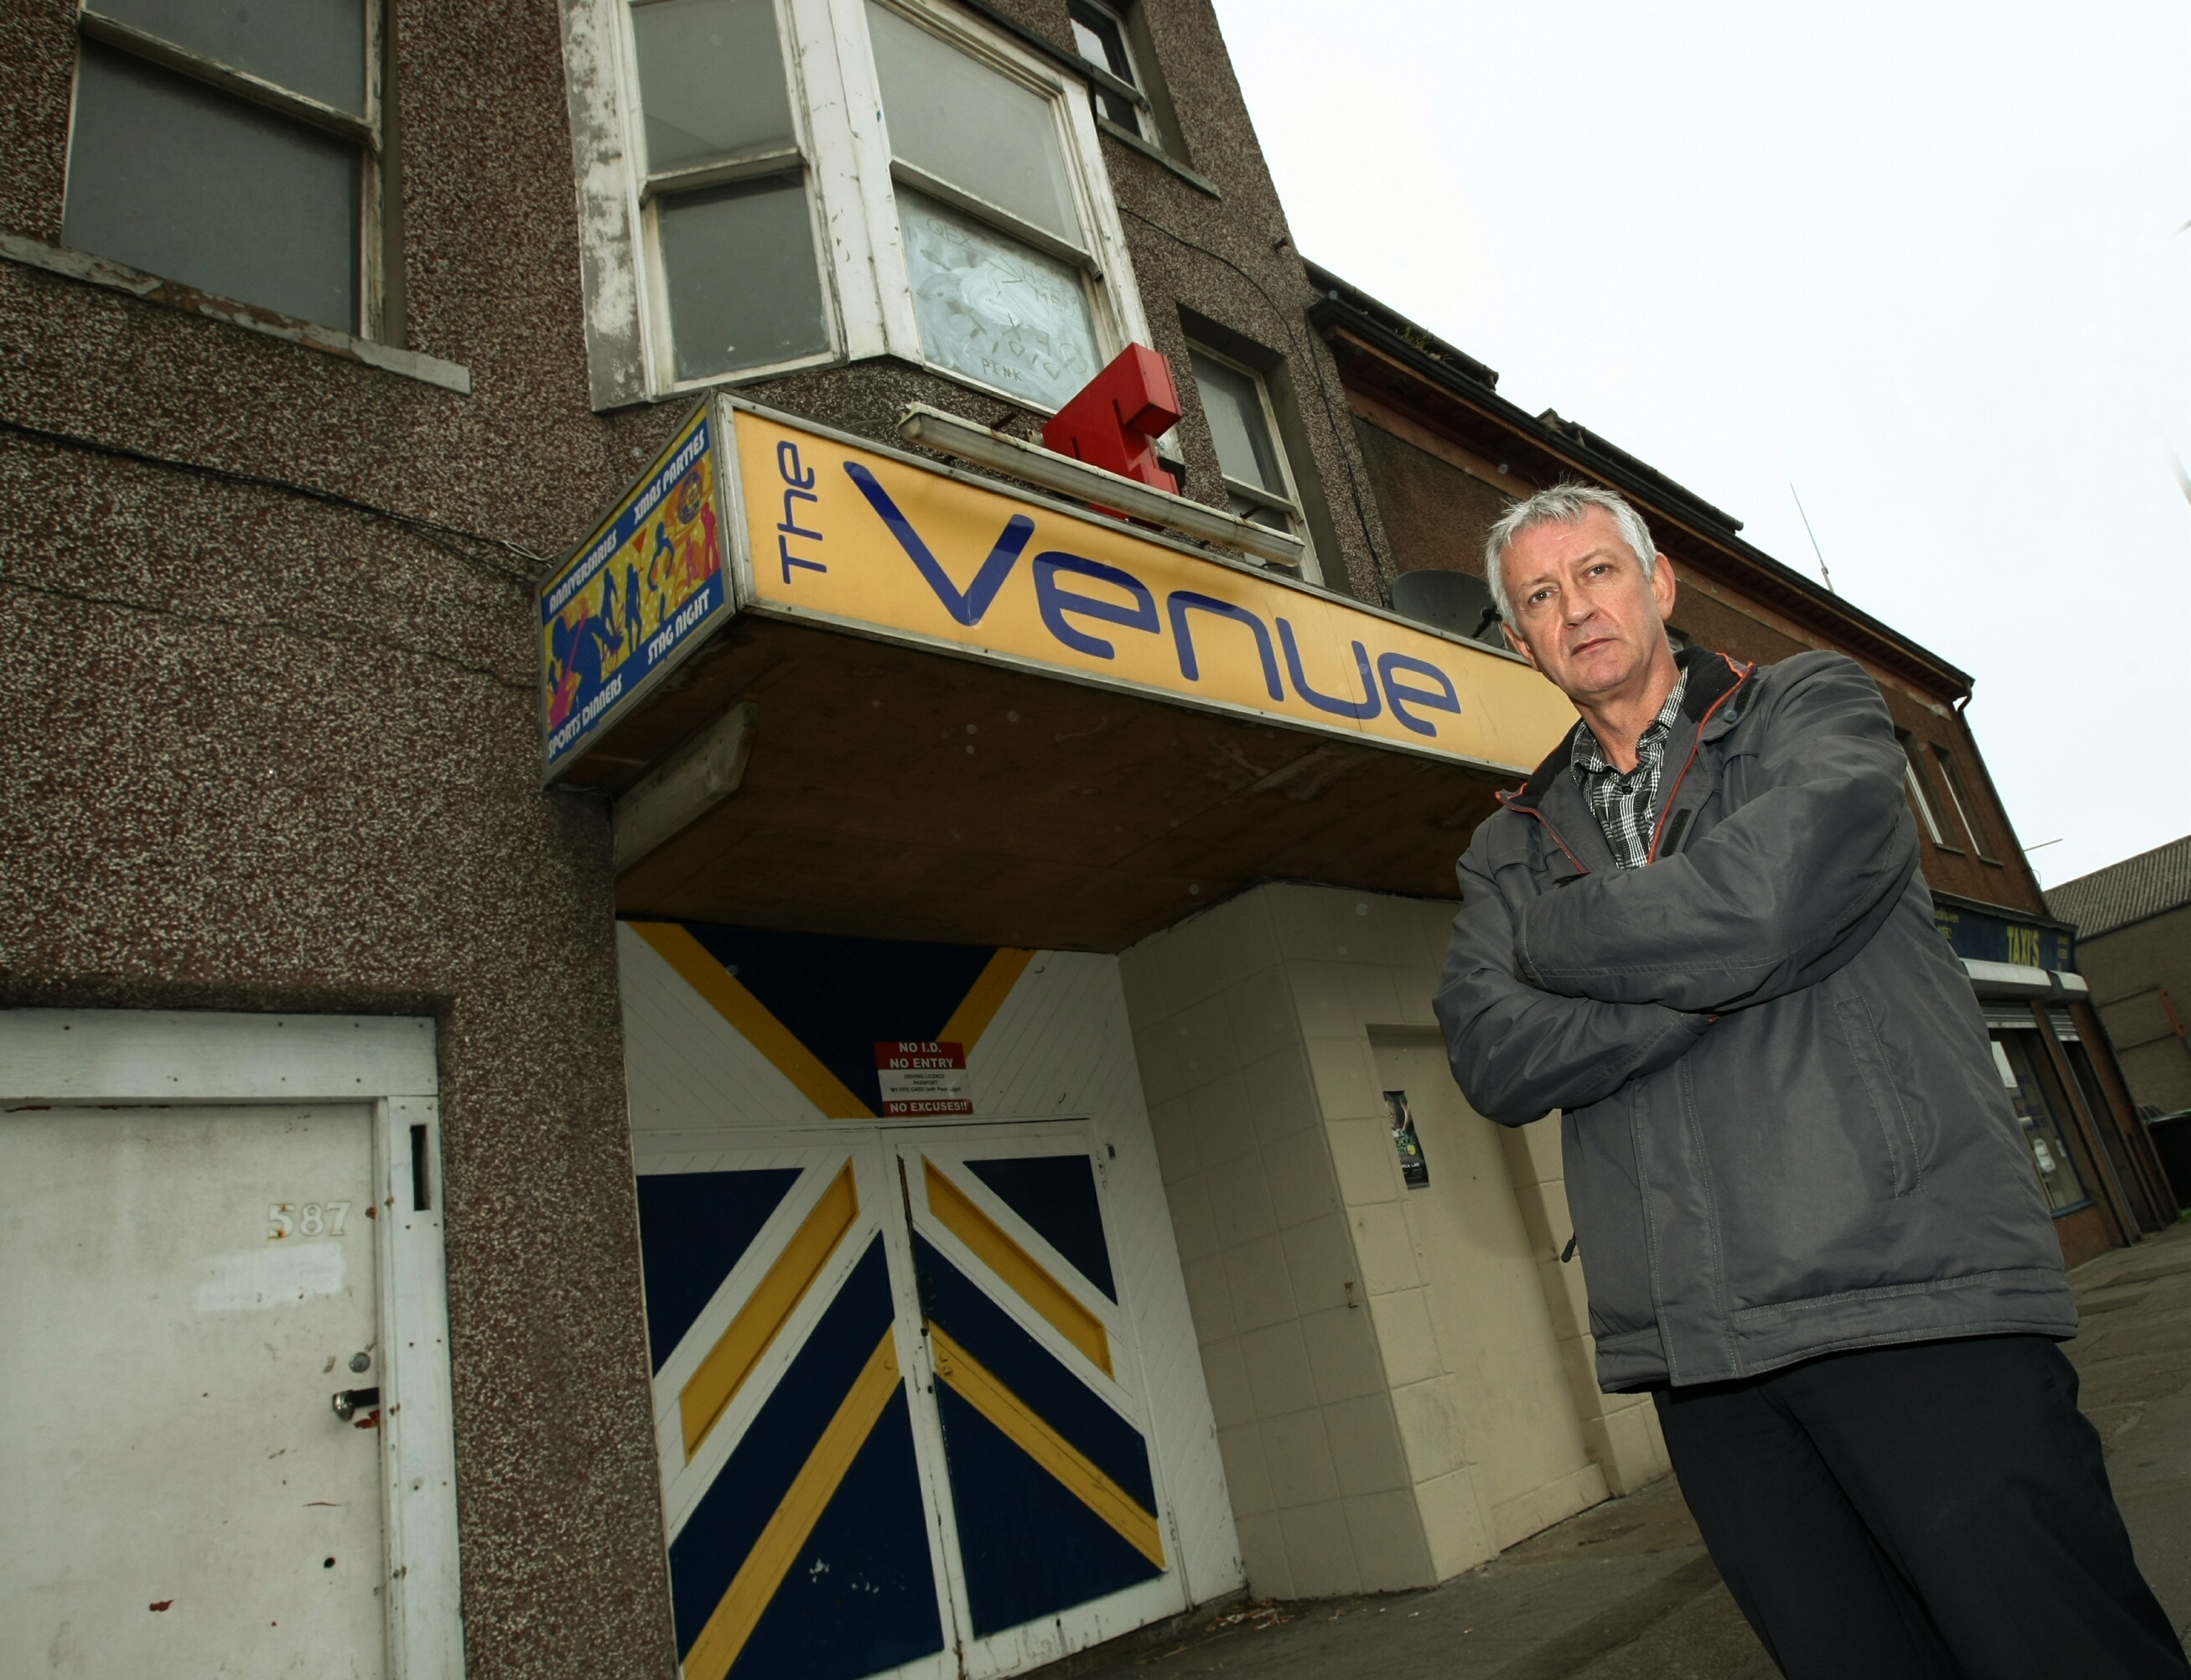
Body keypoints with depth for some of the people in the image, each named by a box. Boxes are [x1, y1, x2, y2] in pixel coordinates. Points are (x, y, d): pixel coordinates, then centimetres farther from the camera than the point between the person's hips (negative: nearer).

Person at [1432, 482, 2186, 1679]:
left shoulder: (1812, 706, 6)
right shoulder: (1512, 848, 13)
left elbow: (1768, 900, -15)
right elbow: (1492, 1058, -3)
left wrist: (1558, 938, -1)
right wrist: (1717, 975, -12)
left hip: (1906, 1300, -3)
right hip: (1697, 1350, 3)